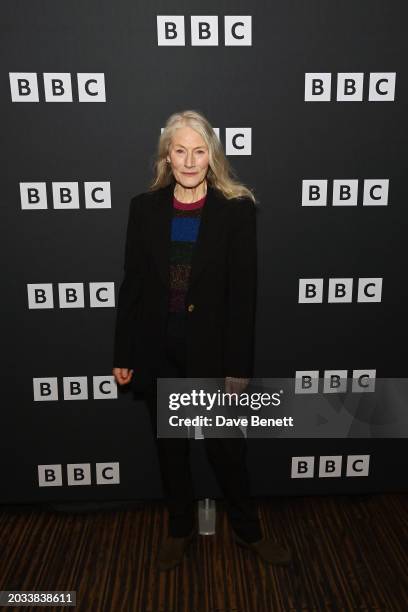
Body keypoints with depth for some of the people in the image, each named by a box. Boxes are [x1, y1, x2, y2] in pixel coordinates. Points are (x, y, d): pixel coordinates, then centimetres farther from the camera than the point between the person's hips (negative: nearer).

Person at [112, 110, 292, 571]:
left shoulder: (237, 209, -7)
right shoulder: (144, 208, 0)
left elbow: (243, 293, -8)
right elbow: (131, 285, 2)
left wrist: (238, 366, -9)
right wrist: (122, 355, 2)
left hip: (212, 349, -2)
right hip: (157, 350, 3)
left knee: (225, 446, 10)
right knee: (170, 446, 17)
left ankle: (247, 530, 37)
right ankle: (180, 528, 40)